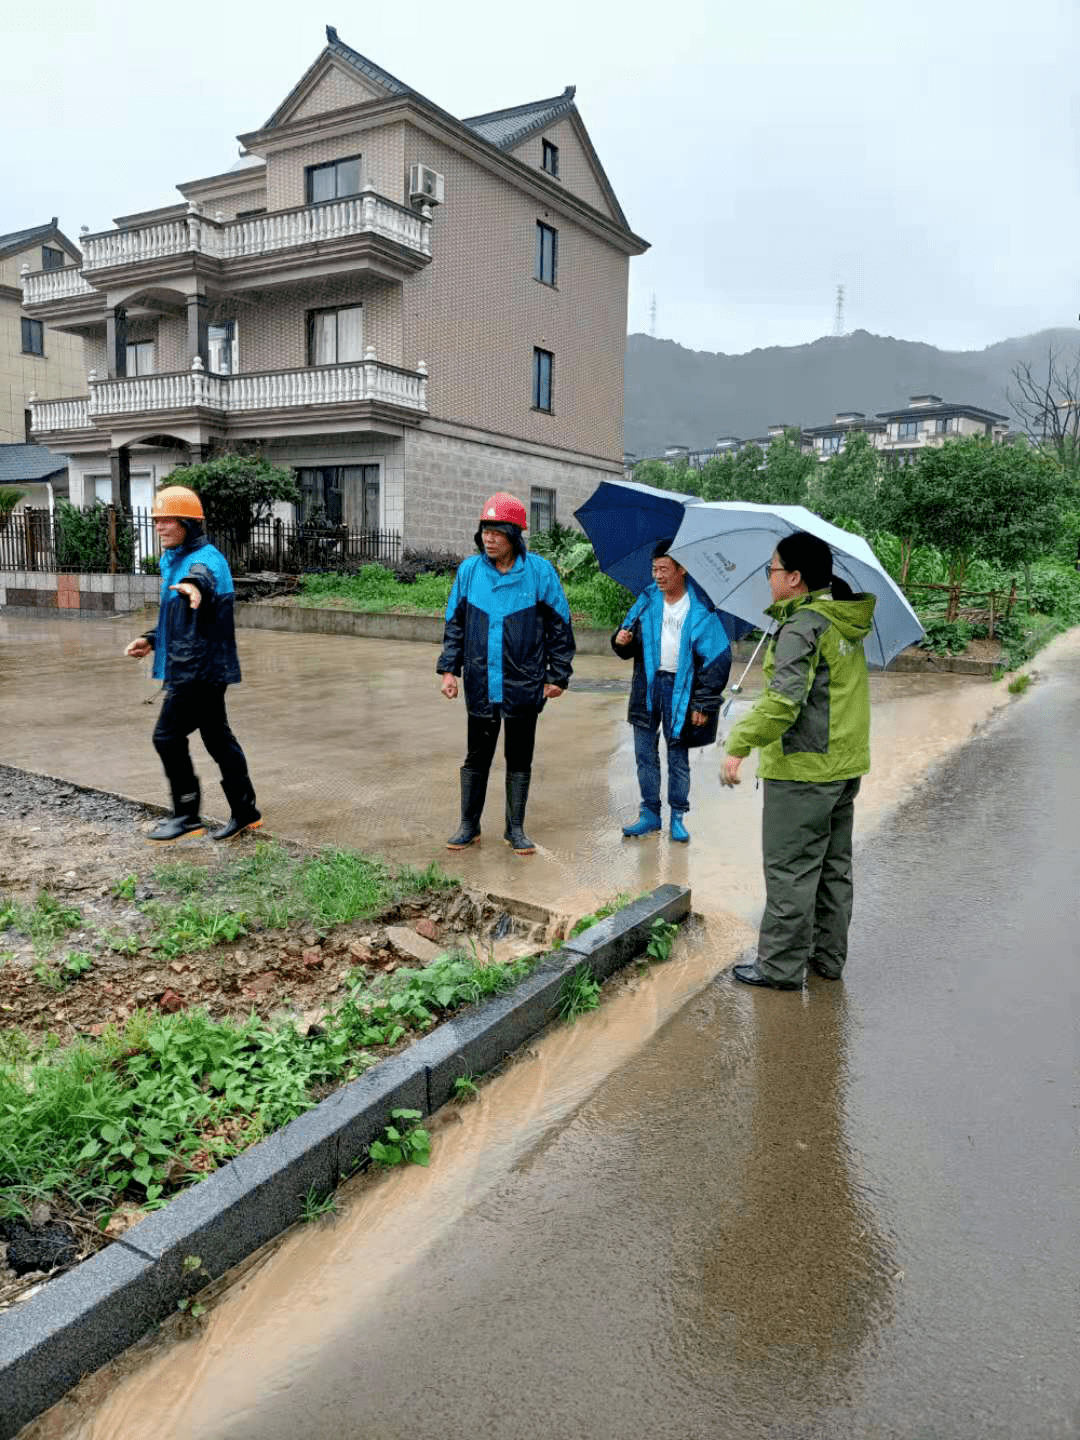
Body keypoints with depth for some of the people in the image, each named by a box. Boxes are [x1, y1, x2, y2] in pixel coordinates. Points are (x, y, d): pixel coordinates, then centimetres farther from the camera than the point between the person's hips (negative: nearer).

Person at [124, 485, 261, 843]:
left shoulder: (206, 557, -16)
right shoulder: (172, 561, 16)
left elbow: (205, 574, -44)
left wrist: (194, 584, -66)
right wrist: (151, 639, 15)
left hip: (200, 668, -10)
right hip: (188, 667, 10)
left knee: (168, 736, -5)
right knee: (217, 736, 13)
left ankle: (186, 815, 8)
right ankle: (245, 813, 21)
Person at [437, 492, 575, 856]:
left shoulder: (540, 571, -6)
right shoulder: (469, 570, 1)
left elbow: (559, 626, 0)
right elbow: (455, 623, 10)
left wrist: (558, 675, 0)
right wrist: (449, 668, 4)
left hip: (524, 686, -1)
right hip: (480, 685, 2)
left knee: (520, 759, 10)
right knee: (476, 757, 10)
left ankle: (515, 829, 24)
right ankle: (469, 825, 25)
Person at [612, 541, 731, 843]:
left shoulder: (700, 609, -9)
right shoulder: (647, 599, 4)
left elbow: (719, 658, -8)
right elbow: (630, 646, 12)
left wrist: (703, 703, -9)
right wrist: (622, 641, -13)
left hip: (680, 687, -4)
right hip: (648, 683, 4)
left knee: (678, 758, 5)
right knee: (645, 754, 7)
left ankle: (677, 818, 19)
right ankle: (650, 814, 19)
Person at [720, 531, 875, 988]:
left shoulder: (801, 628, -18)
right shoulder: (846, 622, 10)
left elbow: (783, 700, -28)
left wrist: (739, 745, -26)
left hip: (802, 770, -9)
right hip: (845, 765, 9)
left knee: (790, 870, 0)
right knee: (834, 867, 16)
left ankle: (781, 966, 9)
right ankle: (829, 958, 28)